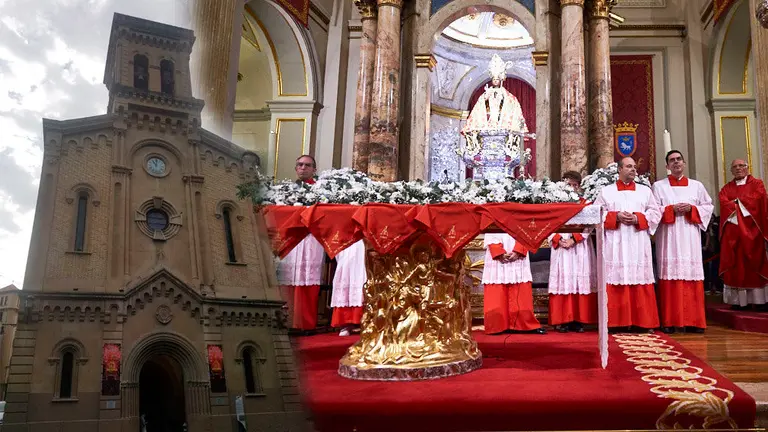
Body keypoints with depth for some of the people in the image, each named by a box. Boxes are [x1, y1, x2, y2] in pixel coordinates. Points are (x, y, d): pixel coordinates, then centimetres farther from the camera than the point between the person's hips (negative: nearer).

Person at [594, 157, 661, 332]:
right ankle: (617, 321, 1)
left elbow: (655, 213, 7)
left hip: (638, 244, 1)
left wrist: (638, 219, -9)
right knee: (616, 279, -4)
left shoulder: (645, 190, 14)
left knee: (640, 280, -1)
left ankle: (644, 321, 5)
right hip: (615, 244, -1)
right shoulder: (606, 191, 9)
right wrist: (616, 217, -11)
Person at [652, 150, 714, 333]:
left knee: (692, 276, -1)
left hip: (690, 237, 2)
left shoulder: (697, 186, 14)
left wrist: (692, 209, -6)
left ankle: (693, 321, 4)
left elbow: (708, 206, 11)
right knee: (670, 276, -6)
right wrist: (672, 209, -12)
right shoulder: (659, 186, 8)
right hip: (668, 237, -2)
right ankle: (670, 321, -3)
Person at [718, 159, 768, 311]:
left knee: (754, 262, -3)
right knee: (736, 265, -2)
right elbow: (724, 202, -3)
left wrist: (736, 202, -6)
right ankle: (740, 300, -3)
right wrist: (740, 205, -14)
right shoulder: (726, 188, 16)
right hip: (732, 231, 2)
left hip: (751, 229, -2)